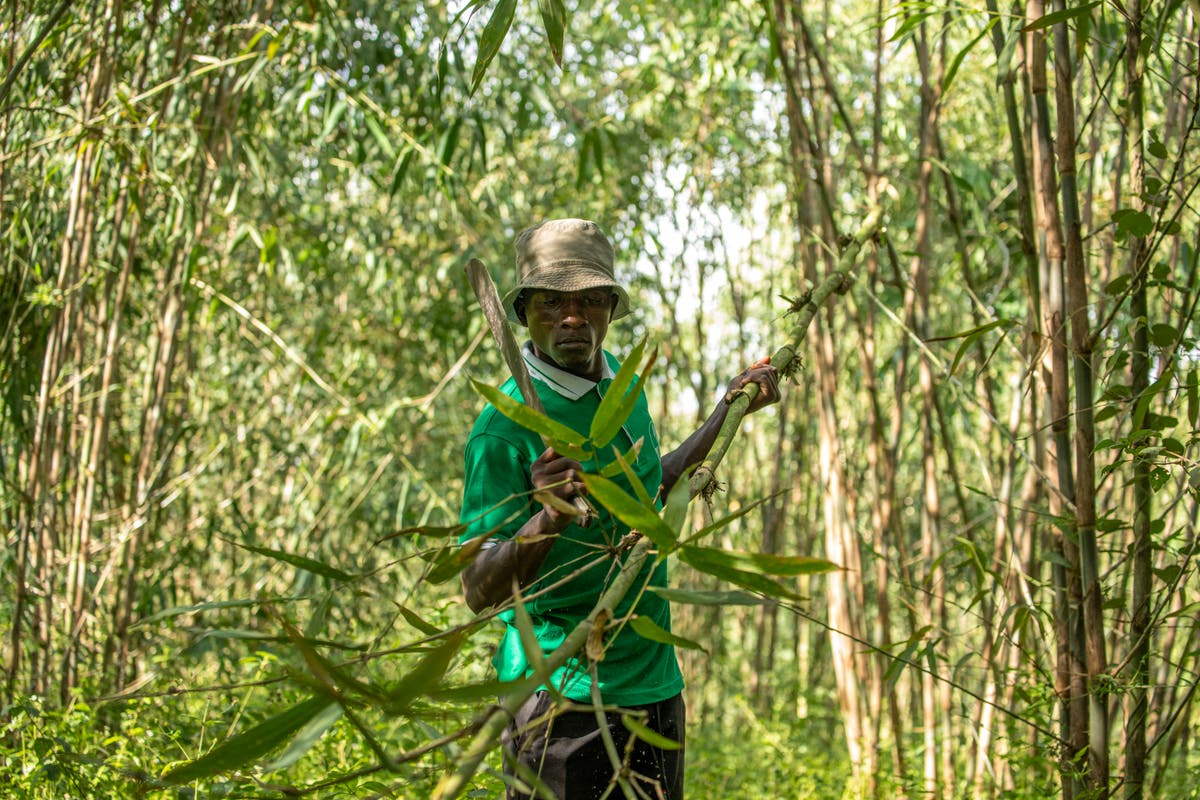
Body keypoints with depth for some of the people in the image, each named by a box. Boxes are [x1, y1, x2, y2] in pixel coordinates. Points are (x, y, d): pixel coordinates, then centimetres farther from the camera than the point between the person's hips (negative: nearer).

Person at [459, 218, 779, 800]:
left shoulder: (620, 378, 7)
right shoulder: (504, 427, -16)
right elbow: (479, 590, -20)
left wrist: (730, 409, 23)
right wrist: (548, 519, -37)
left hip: (654, 683, 7)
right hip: (563, 699, -7)